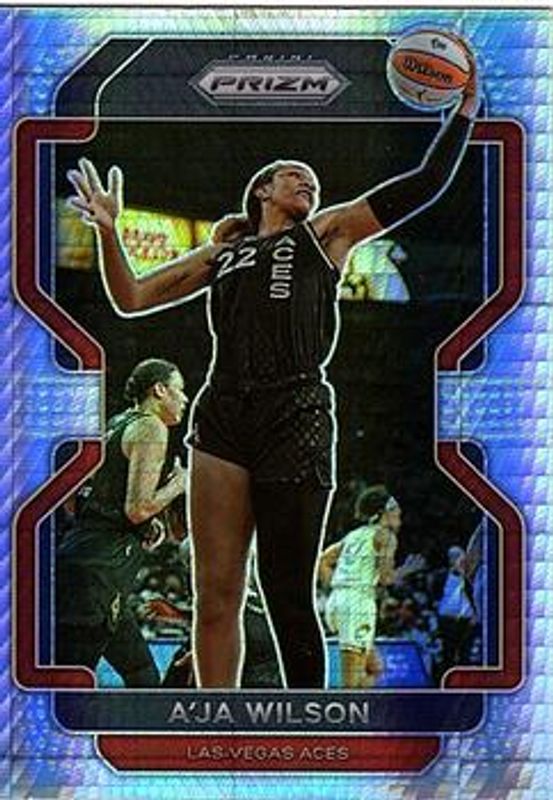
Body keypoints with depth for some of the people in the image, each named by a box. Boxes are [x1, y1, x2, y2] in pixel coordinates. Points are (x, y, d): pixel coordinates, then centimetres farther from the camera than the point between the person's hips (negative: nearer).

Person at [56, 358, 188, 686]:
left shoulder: (119, 423, 19)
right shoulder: (151, 428, -8)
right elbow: (137, 508, -16)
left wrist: (148, 523, 18)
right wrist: (180, 483, -1)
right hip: (97, 570, -10)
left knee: (144, 676, 16)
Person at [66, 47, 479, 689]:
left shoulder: (325, 233, 17)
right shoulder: (221, 254, 24)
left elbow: (425, 185, 12)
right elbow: (131, 298, 24)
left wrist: (464, 109, 8)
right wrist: (108, 229, 11)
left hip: (296, 422, -2)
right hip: (222, 419, 3)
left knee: (287, 597, 0)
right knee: (216, 596, -1)